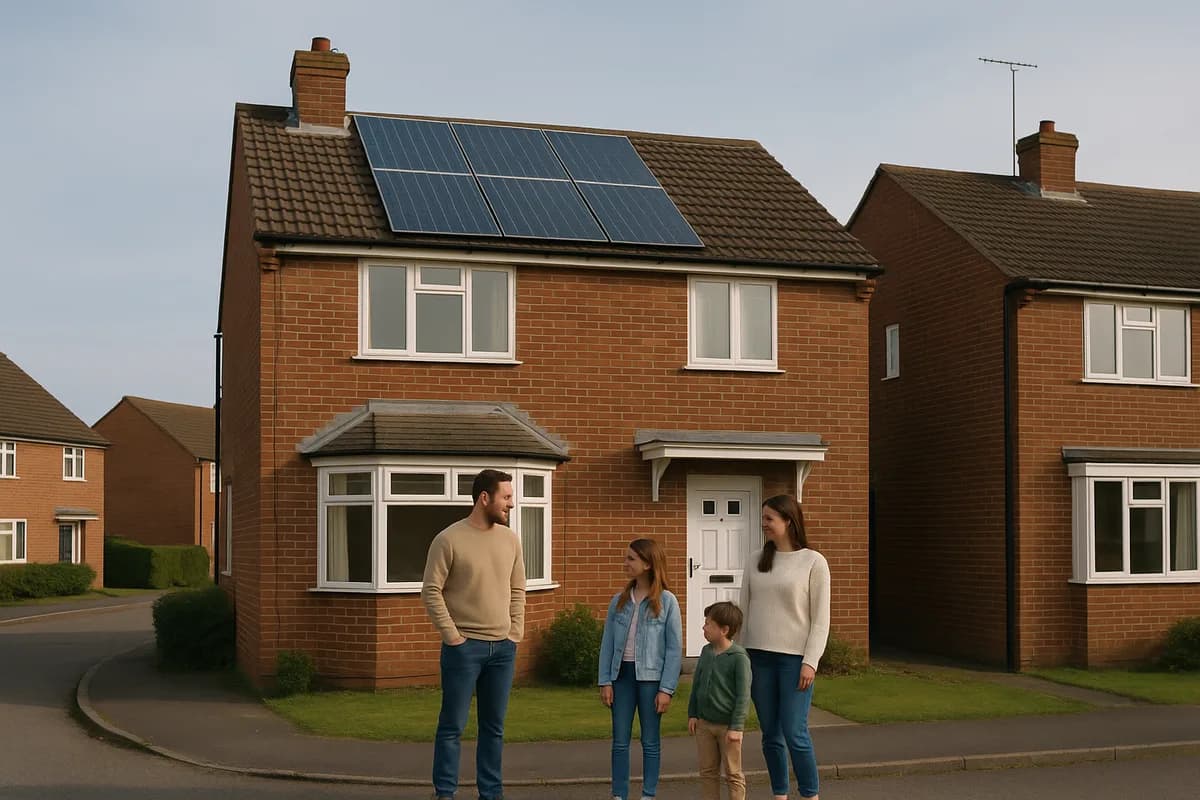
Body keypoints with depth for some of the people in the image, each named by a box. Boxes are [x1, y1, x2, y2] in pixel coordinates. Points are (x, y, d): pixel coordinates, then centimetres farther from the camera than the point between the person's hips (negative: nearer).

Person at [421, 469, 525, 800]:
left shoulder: (510, 539, 7)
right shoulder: (449, 540, -9)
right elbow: (431, 591, -8)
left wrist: (515, 633, 5)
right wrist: (452, 636, -11)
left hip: (503, 647, 5)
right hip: (464, 646, -5)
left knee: (494, 726, 11)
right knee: (452, 724, 1)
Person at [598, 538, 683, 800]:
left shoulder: (666, 601, -5)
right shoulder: (619, 600, 5)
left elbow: (674, 648, -6)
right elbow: (607, 643, 6)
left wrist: (666, 689, -10)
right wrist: (605, 682, 0)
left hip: (650, 676, -3)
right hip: (622, 674, 3)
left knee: (650, 742, 7)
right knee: (620, 741, 7)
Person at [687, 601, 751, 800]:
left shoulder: (739, 657, -16)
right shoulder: (706, 651, 4)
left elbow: (743, 695, -16)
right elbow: (696, 684, 13)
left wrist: (737, 727, -17)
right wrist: (692, 714, 10)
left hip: (727, 725, -6)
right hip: (704, 724, 6)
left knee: (733, 774, 5)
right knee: (707, 771, 13)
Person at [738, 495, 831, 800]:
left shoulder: (813, 562, -4)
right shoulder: (757, 560, 8)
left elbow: (820, 619, -5)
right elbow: (744, 611, 11)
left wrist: (810, 662, -12)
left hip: (794, 658, -4)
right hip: (759, 656, 4)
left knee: (794, 733, -7)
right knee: (771, 735, 8)